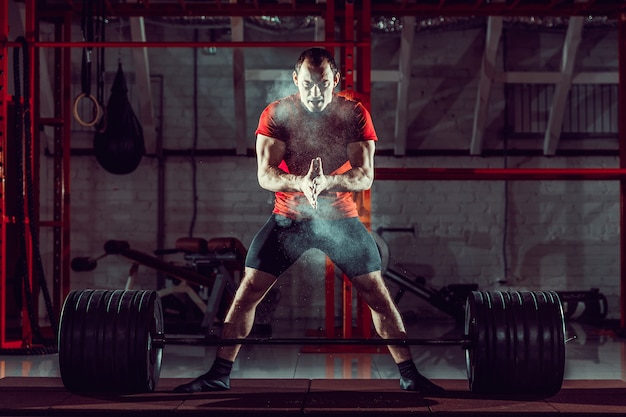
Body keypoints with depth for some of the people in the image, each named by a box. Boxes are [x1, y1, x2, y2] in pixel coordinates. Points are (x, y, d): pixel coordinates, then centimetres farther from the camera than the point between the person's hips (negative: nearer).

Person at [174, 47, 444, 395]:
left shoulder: (355, 114, -10)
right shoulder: (276, 114, -10)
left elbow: (365, 176, -18)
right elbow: (264, 174, -18)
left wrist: (327, 181, -39)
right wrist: (300, 182, -40)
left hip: (341, 217, 0)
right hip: (289, 217, 0)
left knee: (376, 292, -4)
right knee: (248, 291, -5)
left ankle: (409, 375, 8)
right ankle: (219, 374, 6)